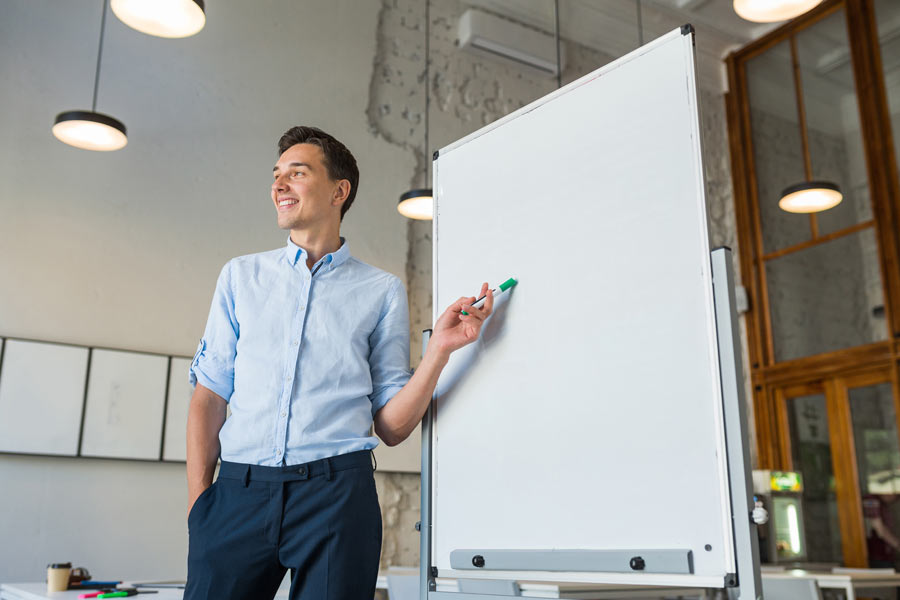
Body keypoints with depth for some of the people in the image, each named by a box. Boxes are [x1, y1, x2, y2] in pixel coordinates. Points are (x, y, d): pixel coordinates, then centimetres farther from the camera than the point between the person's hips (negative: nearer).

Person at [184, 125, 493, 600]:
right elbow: (209, 397, 9)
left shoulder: (383, 291, 8)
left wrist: (439, 349, -9)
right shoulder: (241, 276, 14)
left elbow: (391, 426, 4)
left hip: (336, 492, -1)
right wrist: (198, 501, -1)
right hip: (238, 491, 2)